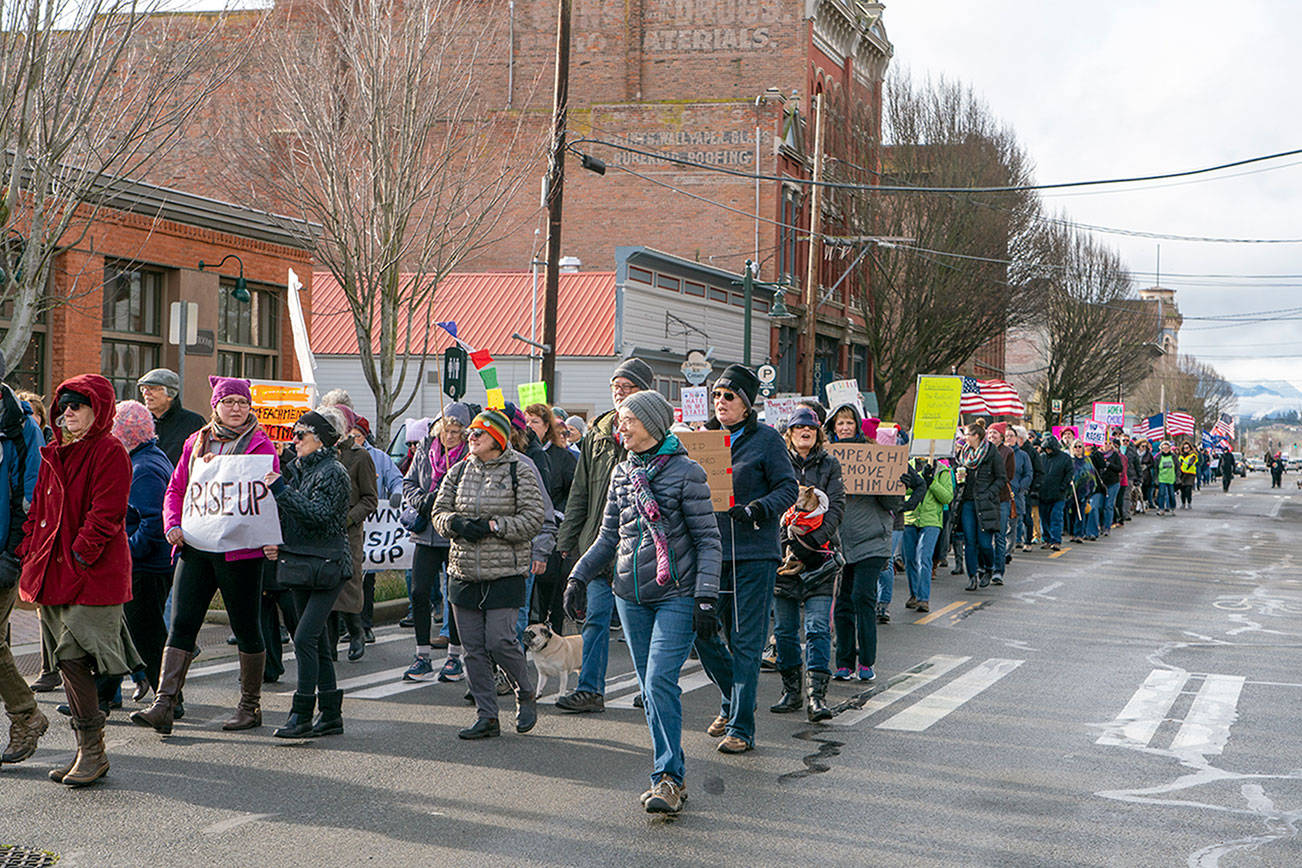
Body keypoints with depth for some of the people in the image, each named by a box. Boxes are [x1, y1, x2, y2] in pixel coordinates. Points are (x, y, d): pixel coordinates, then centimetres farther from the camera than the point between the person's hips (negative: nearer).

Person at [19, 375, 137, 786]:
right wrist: (27, 550, 8)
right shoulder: (54, 454, 17)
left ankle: (91, 750, -3)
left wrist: (80, 556, -17)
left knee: (73, 658, -12)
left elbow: (104, 515, -14)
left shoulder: (110, 453, -7)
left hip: (93, 576, -8)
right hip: (54, 574, 8)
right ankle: (87, 752, 15)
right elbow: (38, 508, 20)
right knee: (68, 663, 8)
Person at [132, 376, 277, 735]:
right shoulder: (196, 442, 15)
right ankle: (163, 705, -6)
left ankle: (250, 706, 16)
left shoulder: (260, 445, 0)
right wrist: (173, 525, 1)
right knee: (181, 624, -3)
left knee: (246, 628, 4)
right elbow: (176, 488, 18)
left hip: (239, 548, -4)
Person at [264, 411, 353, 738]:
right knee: (317, 641, 10)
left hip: (327, 565, -8)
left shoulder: (334, 473, -10)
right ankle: (331, 714, 16)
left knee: (305, 638, -14)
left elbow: (318, 515, -23)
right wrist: (275, 544, 8)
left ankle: (301, 715, -9)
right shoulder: (294, 469, 15)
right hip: (300, 565, 9)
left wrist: (281, 490, -22)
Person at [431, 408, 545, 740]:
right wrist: (457, 523, -9)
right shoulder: (459, 471, 10)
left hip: (505, 572, -5)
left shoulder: (519, 472, -4)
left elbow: (533, 519, -8)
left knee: (500, 640, -11)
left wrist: (492, 526, -16)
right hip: (464, 572, 5)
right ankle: (486, 717, 12)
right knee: (473, 647, 4)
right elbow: (439, 512, 12)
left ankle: (526, 696, 16)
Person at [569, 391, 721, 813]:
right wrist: (579, 576, 6)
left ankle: (669, 778, -11)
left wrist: (706, 596, -14)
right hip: (631, 595, 6)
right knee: (650, 689, 7)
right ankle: (672, 774, 15)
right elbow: (608, 536, 18)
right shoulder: (623, 472, 11)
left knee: (660, 681, -16)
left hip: (676, 595, -6)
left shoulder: (686, 472, -6)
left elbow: (708, 540, -6)